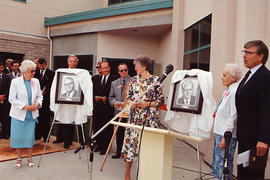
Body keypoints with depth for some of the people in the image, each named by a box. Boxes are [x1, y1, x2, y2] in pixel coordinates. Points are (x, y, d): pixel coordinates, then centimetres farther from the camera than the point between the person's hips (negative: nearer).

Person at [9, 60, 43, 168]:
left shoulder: (36, 81, 3)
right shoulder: (15, 82, -7)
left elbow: (39, 95, 10)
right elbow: (12, 99, -8)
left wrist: (37, 103, -10)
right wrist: (24, 106, -17)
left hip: (31, 114, 2)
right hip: (18, 114, -2)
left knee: (30, 136, 5)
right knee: (18, 136, 4)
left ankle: (29, 158, 20)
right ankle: (19, 158, 22)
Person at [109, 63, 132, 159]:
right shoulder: (114, 83, 15)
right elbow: (111, 97, 17)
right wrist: (114, 103, -4)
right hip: (118, 111, 4)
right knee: (119, 133, 12)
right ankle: (118, 152, 24)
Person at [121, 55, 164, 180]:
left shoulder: (155, 80, -3)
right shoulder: (134, 80, 11)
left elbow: (161, 100, -3)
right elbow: (129, 96, 17)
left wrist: (148, 104, -14)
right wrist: (131, 103, -4)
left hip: (149, 117, -3)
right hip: (135, 116, 4)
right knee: (130, 140, 2)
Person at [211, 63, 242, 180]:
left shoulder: (235, 92, -18)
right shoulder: (228, 91, 12)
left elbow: (233, 117, -22)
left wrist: (226, 137, -21)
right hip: (219, 132, 10)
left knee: (224, 166, -2)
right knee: (218, 162, 19)